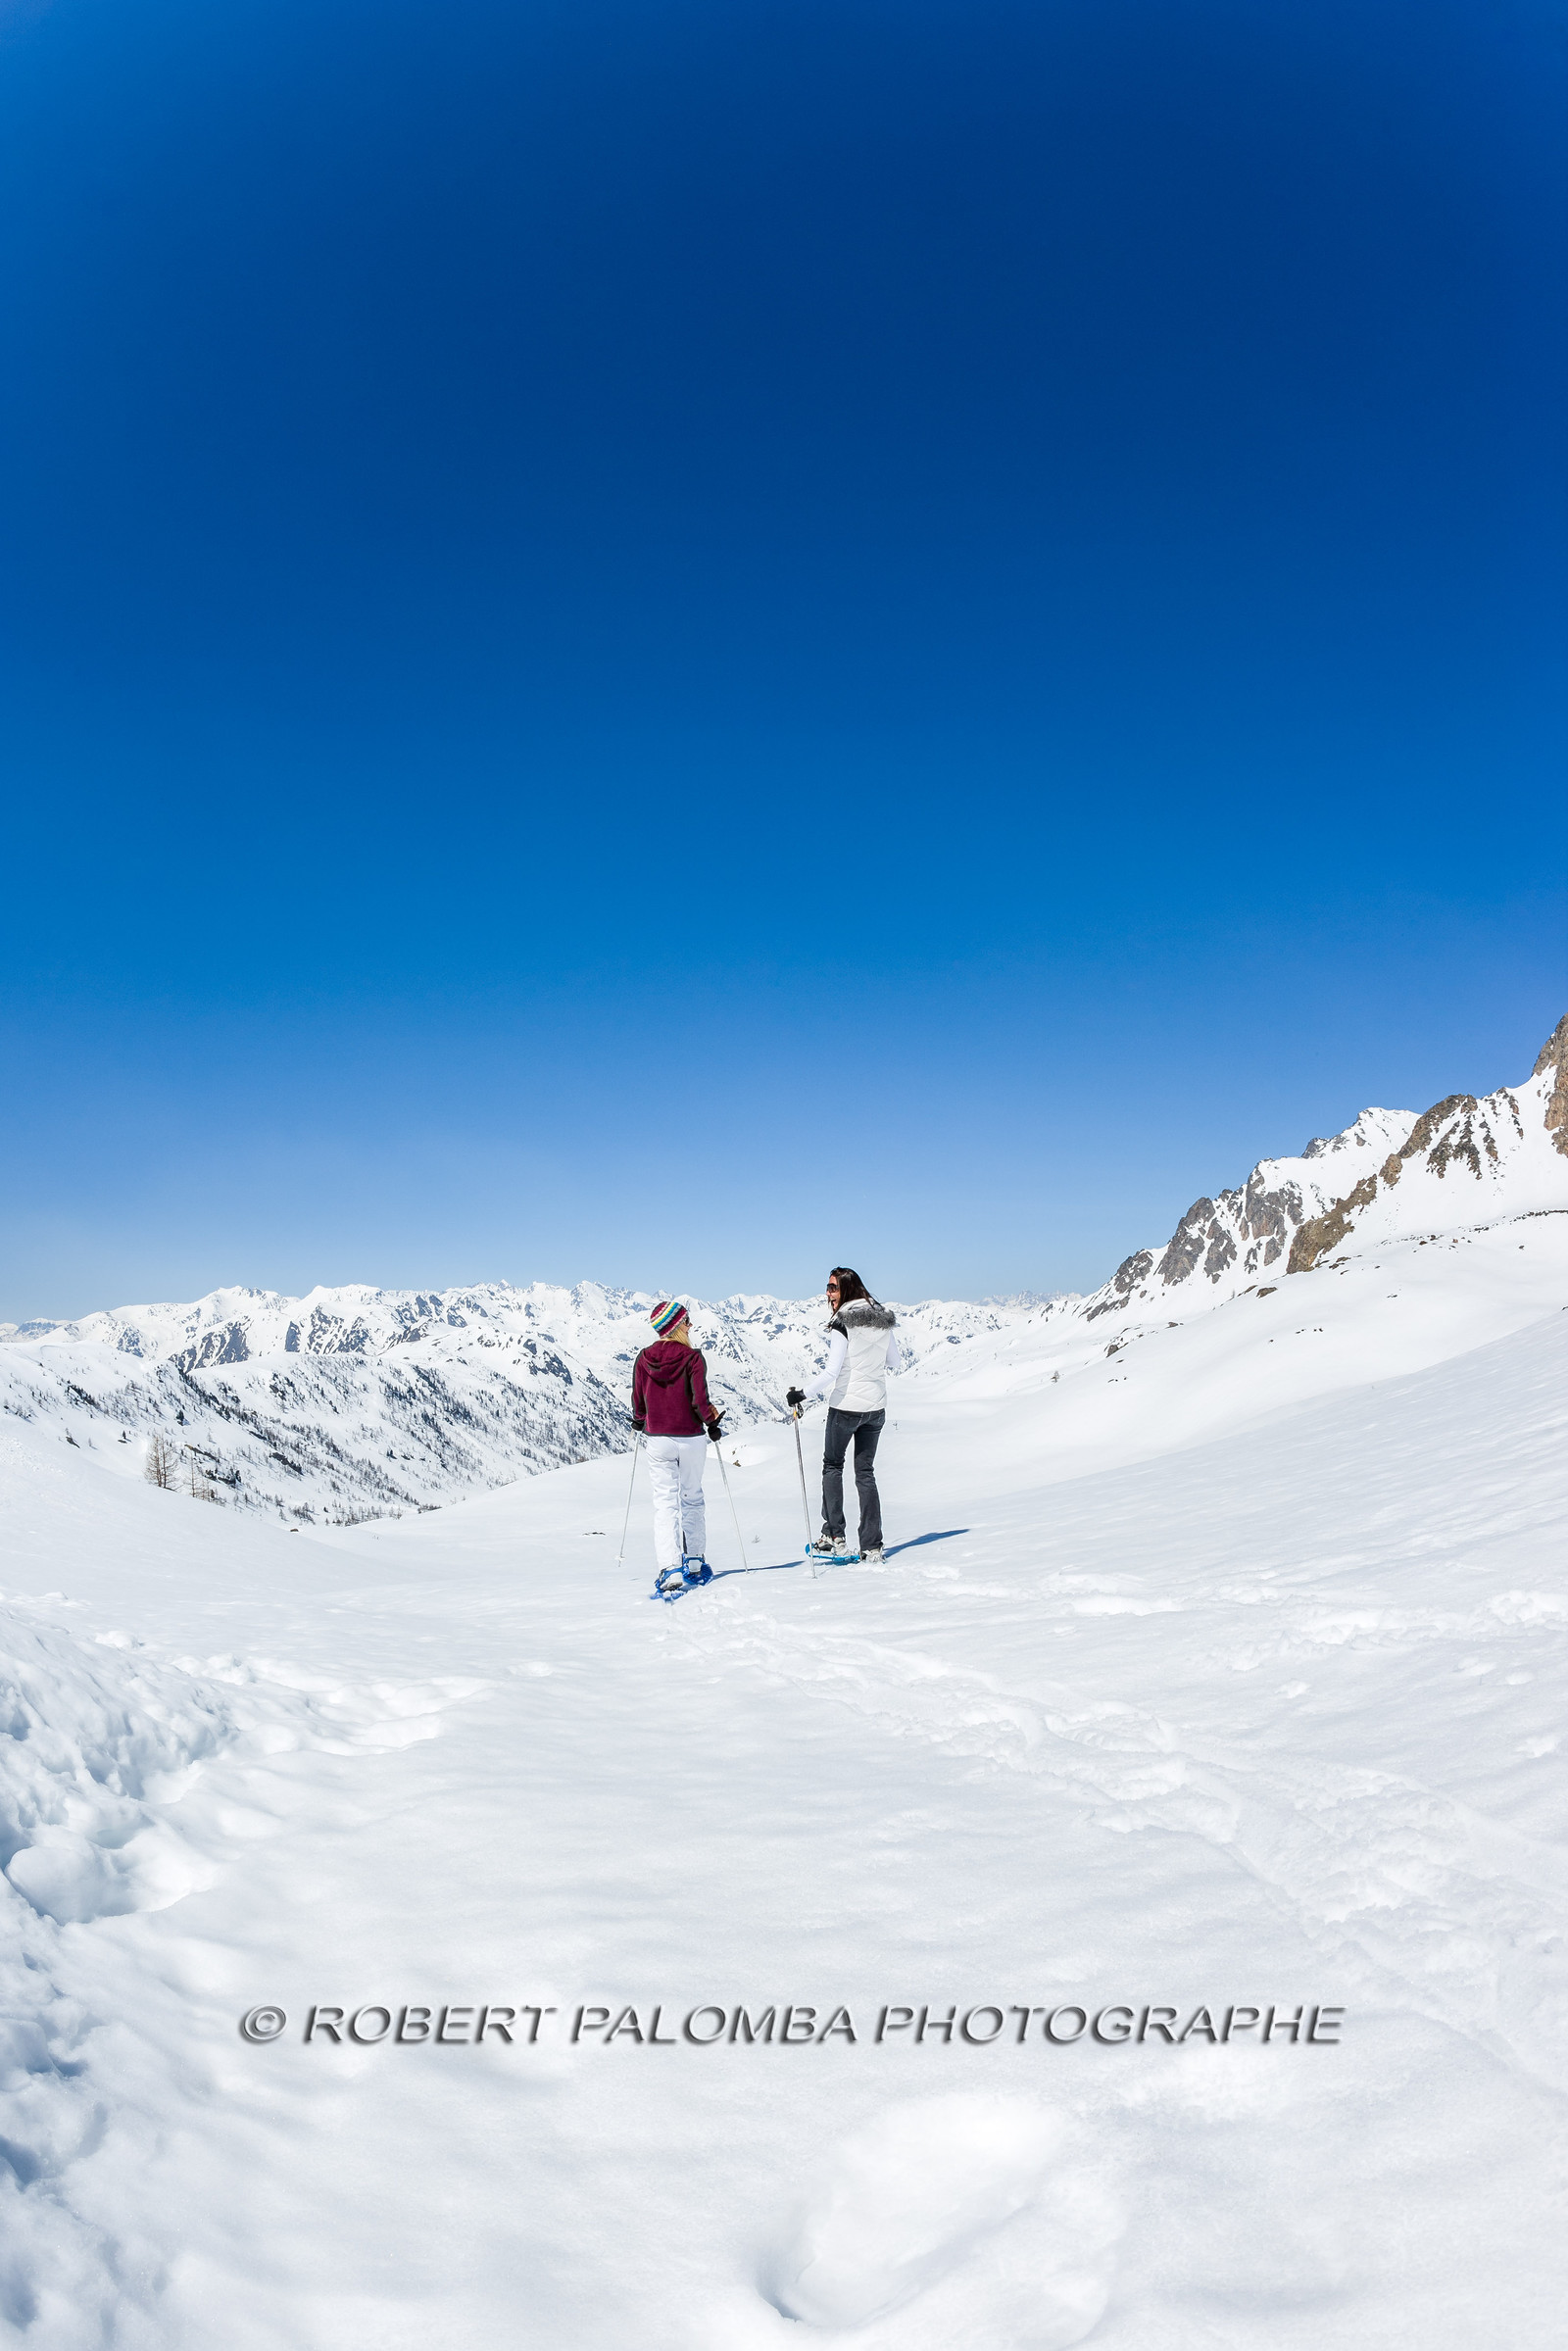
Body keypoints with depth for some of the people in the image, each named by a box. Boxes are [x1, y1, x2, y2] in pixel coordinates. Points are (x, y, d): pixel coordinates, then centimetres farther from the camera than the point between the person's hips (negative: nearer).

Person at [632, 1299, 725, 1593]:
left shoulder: (644, 1359, -3)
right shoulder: (692, 1357, -12)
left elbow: (638, 1403, 2)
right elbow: (700, 1401, -15)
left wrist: (640, 1422, 23)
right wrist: (712, 1423, 3)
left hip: (657, 1440, 1)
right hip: (690, 1439, -1)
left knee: (665, 1503, 3)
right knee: (692, 1498, 18)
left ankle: (670, 1569, -9)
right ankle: (695, 1563, 25)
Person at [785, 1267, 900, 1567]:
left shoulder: (841, 1325, -16)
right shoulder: (884, 1320, 3)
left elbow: (831, 1374, -21)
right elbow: (897, 1365, 13)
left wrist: (802, 1394, -14)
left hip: (846, 1406, -5)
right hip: (876, 1407, 5)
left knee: (832, 1465, 16)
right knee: (866, 1472, 13)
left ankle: (834, 1536, 12)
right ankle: (872, 1548, 9)